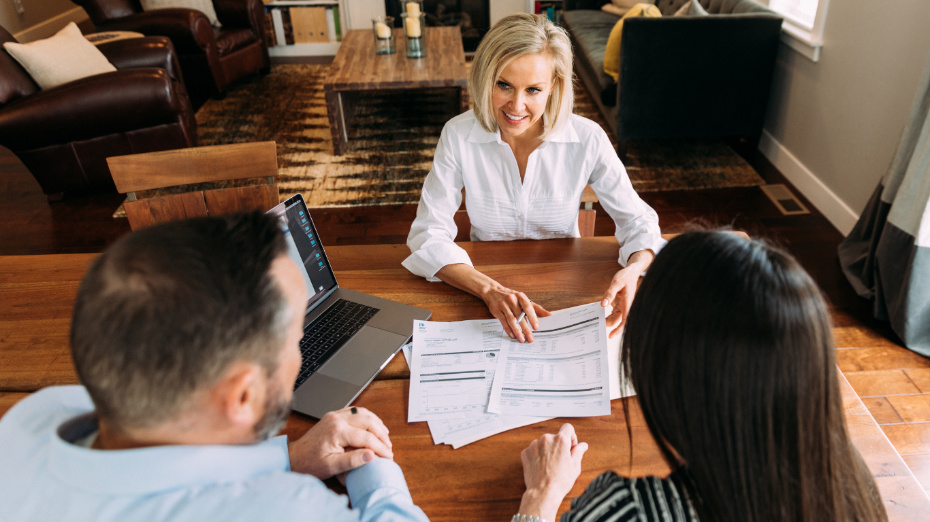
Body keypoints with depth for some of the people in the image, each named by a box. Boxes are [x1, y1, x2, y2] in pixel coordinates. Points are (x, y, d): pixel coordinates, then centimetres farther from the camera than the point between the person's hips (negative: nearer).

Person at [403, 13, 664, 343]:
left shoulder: (587, 140, -13)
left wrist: (634, 269, -27)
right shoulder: (458, 136, -13)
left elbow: (637, 220, -4)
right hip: (486, 284, 0)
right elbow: (428, 235, -16)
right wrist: (490, 289, -32)